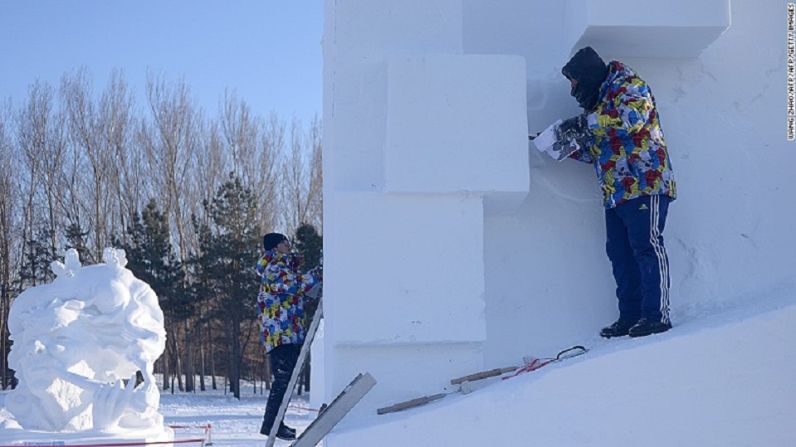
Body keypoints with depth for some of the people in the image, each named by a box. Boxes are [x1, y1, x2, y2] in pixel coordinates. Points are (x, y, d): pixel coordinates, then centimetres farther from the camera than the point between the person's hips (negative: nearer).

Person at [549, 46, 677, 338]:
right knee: (620, 254, 6)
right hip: (616, 193, 9)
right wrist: (571, 146, 9)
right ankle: (630, 316, 9)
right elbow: (596, 151, 28)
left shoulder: (628, 85, -2)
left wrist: (585, 122, -19)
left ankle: (657, 315, -9)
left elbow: (631, 117, -24)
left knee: (647, 247, -10)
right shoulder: (598, 102, 24)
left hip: (645, 185, -9)